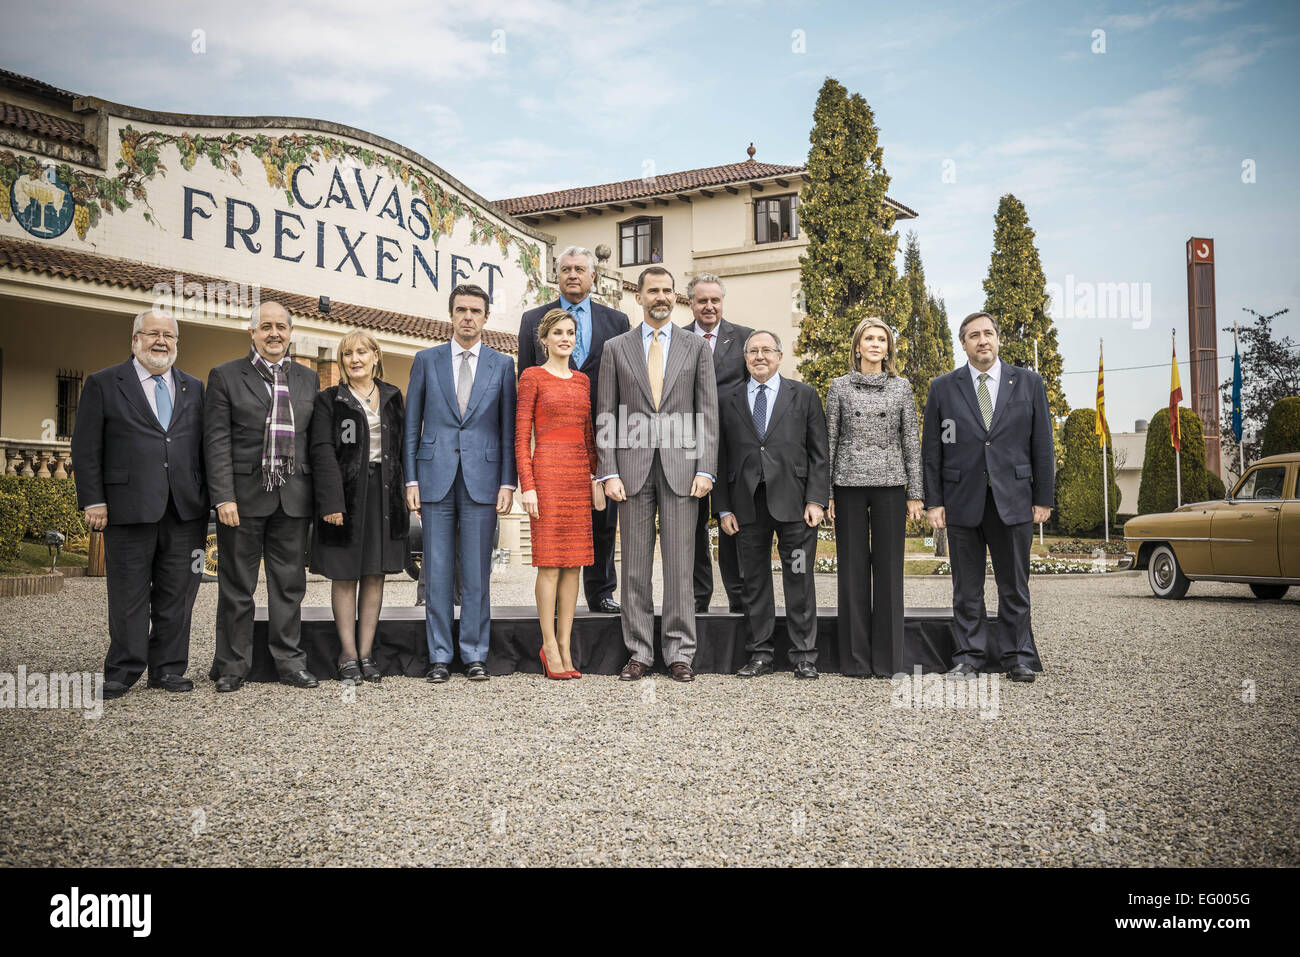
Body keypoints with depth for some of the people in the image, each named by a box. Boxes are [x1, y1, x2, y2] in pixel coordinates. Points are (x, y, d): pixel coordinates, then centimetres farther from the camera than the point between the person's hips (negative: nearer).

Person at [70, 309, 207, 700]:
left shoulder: (194, 389, 15)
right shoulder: (103, 384, 5)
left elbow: (204, 447, 14)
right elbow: (86, 448, 1)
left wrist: (209, 499, 6)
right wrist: (93, 501, -6)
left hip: (185, 511, 3)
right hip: (129, 507, -3)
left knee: (177, 593, 7)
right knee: (129, 595, 3)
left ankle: (168, 668, 16)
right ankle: (123, 671, 14)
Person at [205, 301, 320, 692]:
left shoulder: (308, 379, 13)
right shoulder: (225, 376, 2)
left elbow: (315, 442, 13)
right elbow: (217, 441, -4)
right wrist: (224, 497, -12)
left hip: (293, 499, 3)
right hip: (243, 497, -3)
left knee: (290, 585, 8)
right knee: (237, 588, 5)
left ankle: (290, 661, 17)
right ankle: (232, 666, 15)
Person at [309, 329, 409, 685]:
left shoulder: (391, 397, 11)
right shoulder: (329, 400, 0)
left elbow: (401, 448, 12)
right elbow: (323, 452, -8)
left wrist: (403, 493, 6)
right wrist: (332, 501, -16)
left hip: (384, 494, 3)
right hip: (347, 493, -3)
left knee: (375, 573, 6)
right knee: (345, 575, 2)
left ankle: (366, 650, 14)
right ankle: (348, 654, 9)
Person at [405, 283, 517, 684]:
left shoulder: (502, 364, 8)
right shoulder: (426, 360, 8)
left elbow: (508, 429, 6)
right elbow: (412, 425, 8)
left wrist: (507, 483, -2)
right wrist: (411, 480, 1)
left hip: (482, 479, 0)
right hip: (436, 478, 1)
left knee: (477, 572, 3)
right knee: (437, 571, 3)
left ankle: (475, 655, 11)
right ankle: (439, 656, 11)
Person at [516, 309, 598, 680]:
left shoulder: (582, 380, 16)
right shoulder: (532, 377, 0)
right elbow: (521, 437, -4)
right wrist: (527, 485, -11)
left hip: (580, 474, 6)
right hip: (547, 471, -5)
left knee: (573, 563, 5)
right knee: (549, 561, -4)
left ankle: (565, 646, 11)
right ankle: (549, 646, 3)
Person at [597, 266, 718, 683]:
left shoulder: (697, 347, 9)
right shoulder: (616, 348, 9)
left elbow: (708, 413, 5)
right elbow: (606, 417, 6)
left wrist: (705, 469, -5)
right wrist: (609, 472, -4)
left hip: (681, 469, 0)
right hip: (633, 468, 1)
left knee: (680, 564, 2)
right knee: (635, 566, 4)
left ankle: (679, 653, 9)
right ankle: (639, 651, 12)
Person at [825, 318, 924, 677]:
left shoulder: (901, 387, 9)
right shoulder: (839, 387, 6)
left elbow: (911, 442, 8)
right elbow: (829, 441, 5)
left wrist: (914, 493, 2)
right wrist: (824, 493, 0)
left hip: (890, 485, 1)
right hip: (850, 485, 0)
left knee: (888, 567, 1)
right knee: (853, 567, 2)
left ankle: (887, 657, 9)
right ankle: (856, 658, 9)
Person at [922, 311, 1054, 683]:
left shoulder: (1028, 383, 7)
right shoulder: (943, 388, 6)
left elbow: (1042, 445, 6)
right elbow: (931, 450, 5)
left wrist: (1043, 498, 2)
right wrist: (933, 501, -1)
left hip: (1013, 501, 0)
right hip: (962, 502, 0)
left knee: (1014, 586, 6)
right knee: (967, 588, 6)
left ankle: (1018, 657, 16)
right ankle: (969, 656, 15)